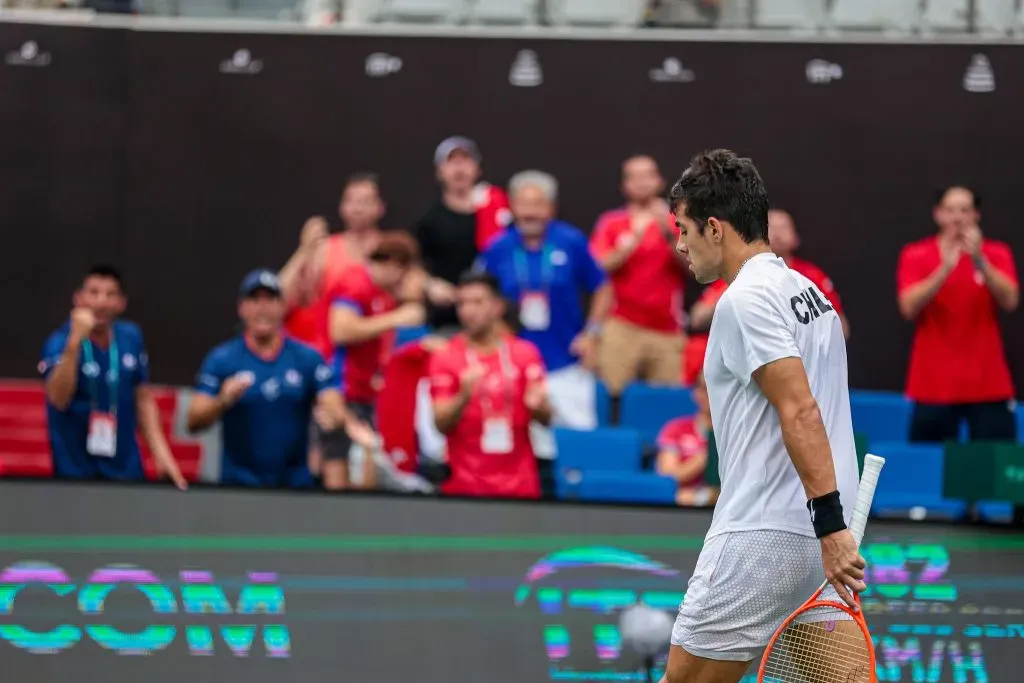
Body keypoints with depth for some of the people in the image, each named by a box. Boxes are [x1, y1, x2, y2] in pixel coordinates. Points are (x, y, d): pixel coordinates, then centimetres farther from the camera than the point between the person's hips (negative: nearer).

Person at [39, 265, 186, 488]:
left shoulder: (131, 338, 3)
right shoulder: (59, 343, -11)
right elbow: (59, 399, -27)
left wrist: (161, 453, 6)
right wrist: (75, 341, -34)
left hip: (126, 470, 4)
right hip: (75, 469, -4)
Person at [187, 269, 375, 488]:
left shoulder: (308, 359, 3)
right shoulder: (221, 360, 0)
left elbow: (334, 410, -8)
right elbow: (194, 423, -6)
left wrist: (343, 422, -33)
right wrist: (222, 402, -26)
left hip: (295, 485, 1)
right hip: (237, 485, -1)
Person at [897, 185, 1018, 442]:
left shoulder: (997, 254, 4)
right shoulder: (916, 255, 1)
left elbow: (1010, 301, -12)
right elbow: (909, 307, -13)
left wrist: (980, 261, -25)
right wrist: (945, 268, -24)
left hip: (988, 385, 1)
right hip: (934, 385, 0)